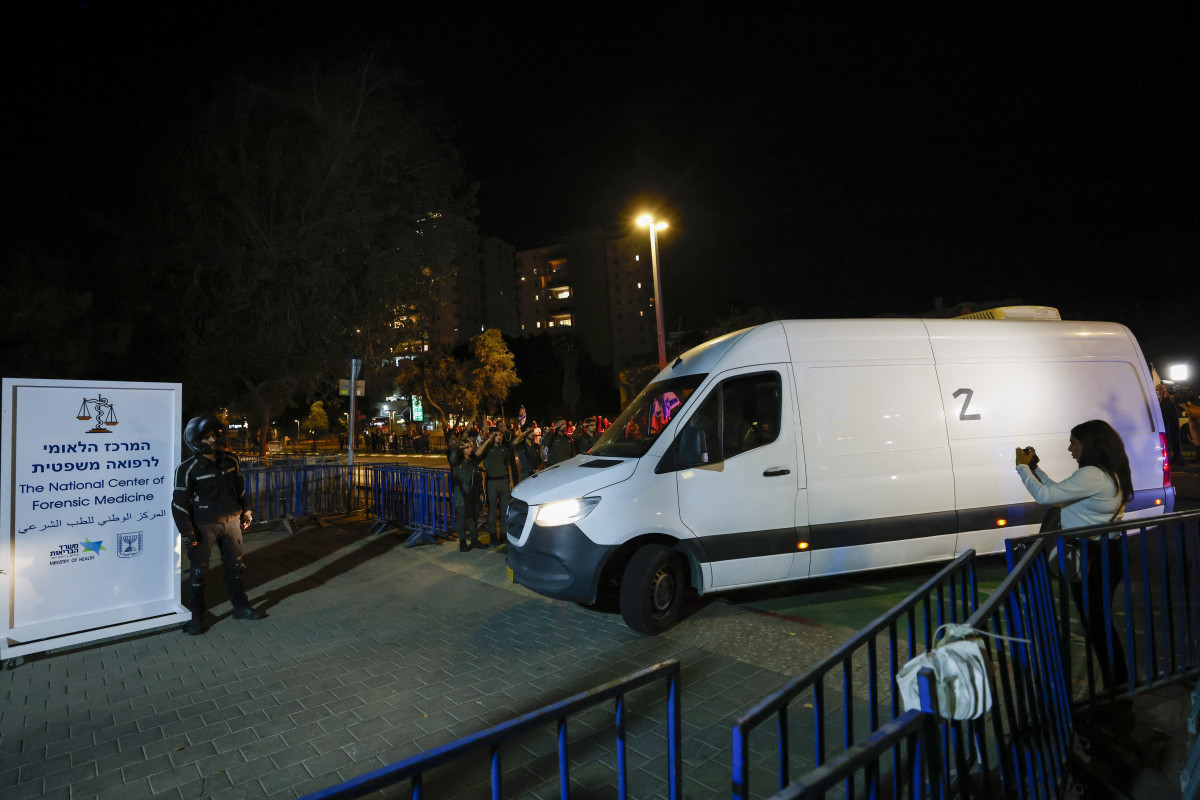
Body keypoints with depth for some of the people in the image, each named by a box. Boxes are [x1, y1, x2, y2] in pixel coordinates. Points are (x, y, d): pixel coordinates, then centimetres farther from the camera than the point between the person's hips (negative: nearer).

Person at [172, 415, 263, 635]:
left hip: (231, 521, 5)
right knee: (197, 572, 4)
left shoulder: (231, 461, 1)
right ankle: (196, 617, 18)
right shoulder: (188, 469, -13)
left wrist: (246, 512, 16)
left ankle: (240, 607, 28)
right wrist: (187, 532, -12)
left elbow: (240, 488, 14)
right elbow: (180, 503, -10)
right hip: (204, 526, -4)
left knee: (235, 567, 14)